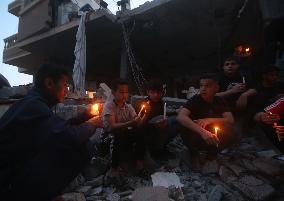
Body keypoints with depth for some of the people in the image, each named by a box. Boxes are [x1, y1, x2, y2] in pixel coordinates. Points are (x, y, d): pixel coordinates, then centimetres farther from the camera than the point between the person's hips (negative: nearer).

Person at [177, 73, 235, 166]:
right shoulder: (195, 100, -18)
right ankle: (193, 153, 0)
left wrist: (209, 120, -29)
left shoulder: (220, 101, -4)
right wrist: (202, 131, -45)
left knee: (229, 130, -26)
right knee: (186, 131, -35)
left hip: (213, 137, 3)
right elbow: (180, 117, -35)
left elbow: (230, 120, -15)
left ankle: (212, 153, 4)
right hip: (197, 135, -2)